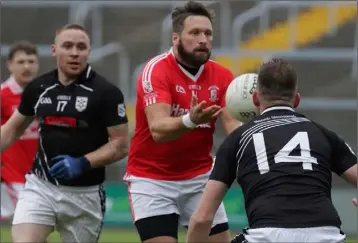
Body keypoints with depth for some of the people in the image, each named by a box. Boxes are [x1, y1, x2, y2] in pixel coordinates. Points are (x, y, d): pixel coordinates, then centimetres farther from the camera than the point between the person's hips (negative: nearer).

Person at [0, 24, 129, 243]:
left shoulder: (106, 92, -8)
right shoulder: (38, 88, 4)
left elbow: (121, 145, -8)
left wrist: (82, 163, -22)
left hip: (84, 194, -2)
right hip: (40, 186, 2)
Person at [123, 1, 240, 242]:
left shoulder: (221, 76, -2)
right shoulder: (156, 70, -18)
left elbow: (233, 124, -14)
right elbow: (158, 130, -30)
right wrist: (190, 120, -50)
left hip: (200, 177, 5)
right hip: (152, 179, -5)